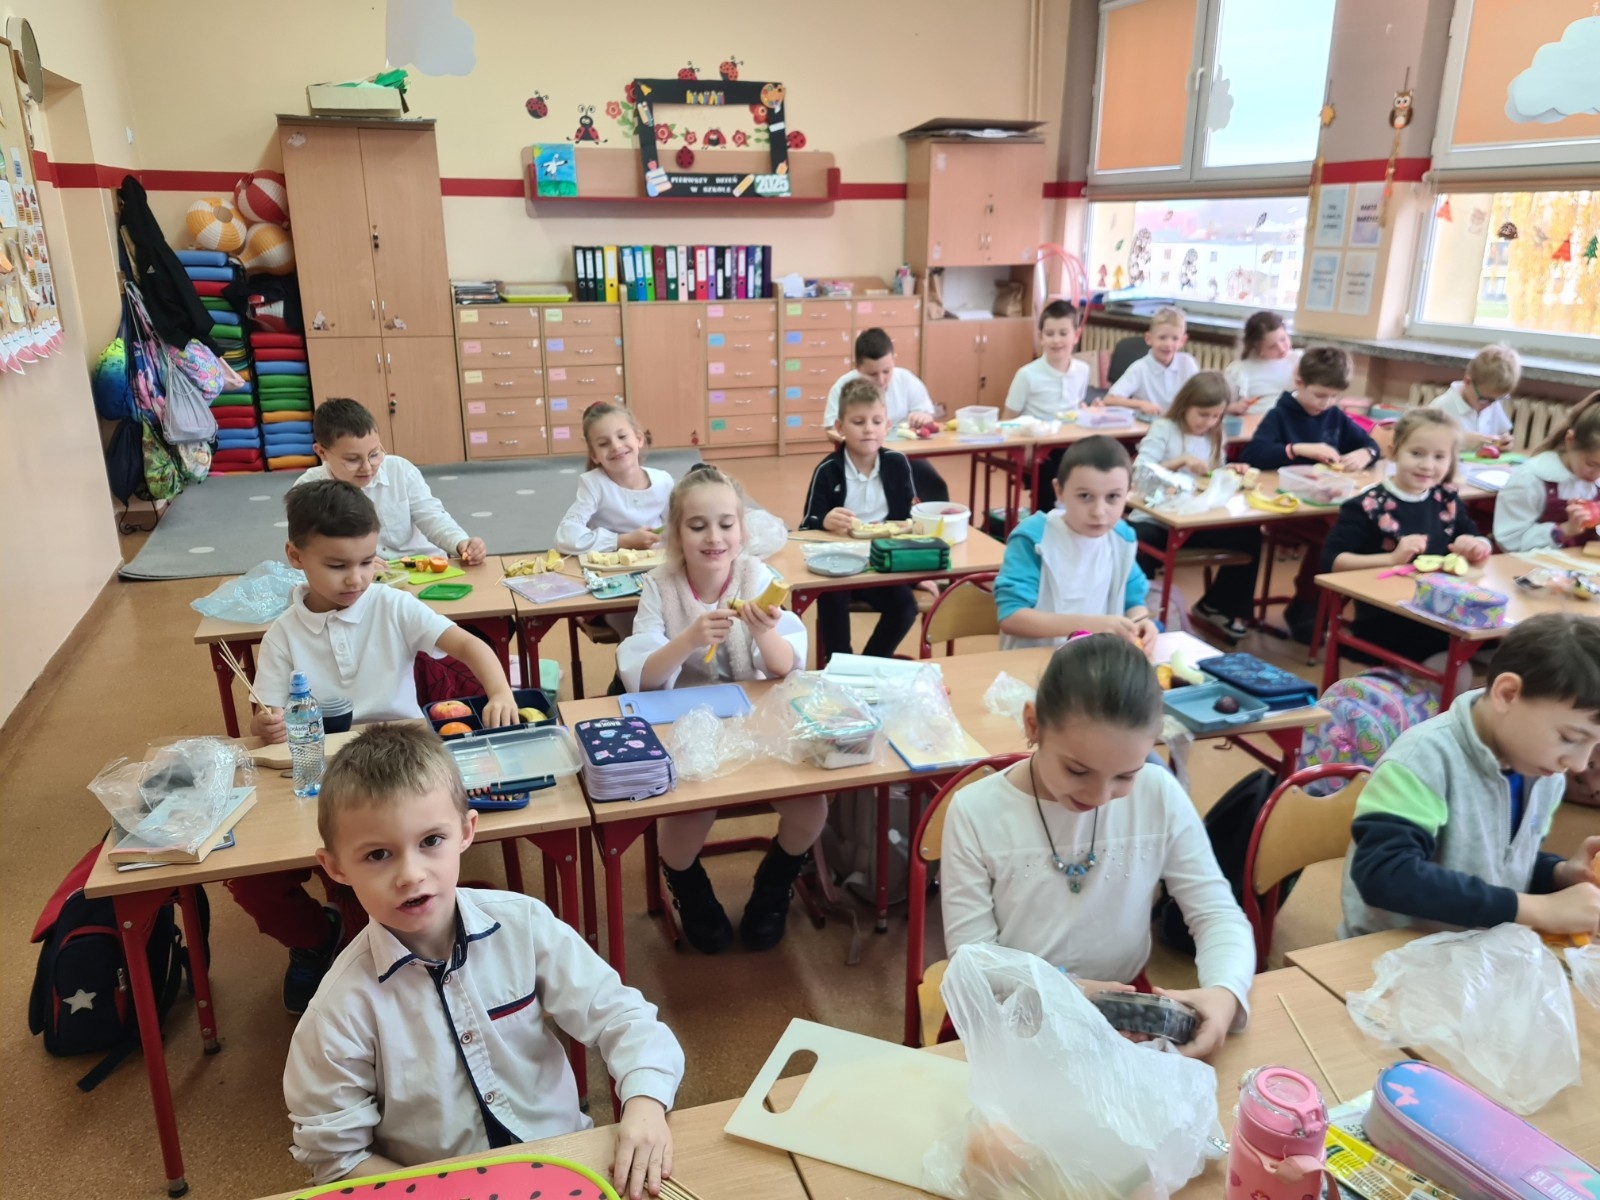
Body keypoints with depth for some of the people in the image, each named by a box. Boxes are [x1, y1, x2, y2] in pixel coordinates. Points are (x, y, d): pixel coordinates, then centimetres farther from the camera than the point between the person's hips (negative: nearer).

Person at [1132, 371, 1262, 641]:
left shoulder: (1215, 436, 14)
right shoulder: (1163, 428, -3)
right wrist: (1180, 461, -24)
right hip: (1156, 520, -5)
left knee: (1249, 536, -15)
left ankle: (1215, 605, 7)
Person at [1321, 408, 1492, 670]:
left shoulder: (1447, 499, 9)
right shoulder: (1368, 505, -11)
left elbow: (1483, 544, 16)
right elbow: (1330, 560, -17)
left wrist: (1476, 546, -9)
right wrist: (1393, 559, -27)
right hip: (1383, 620, -7)